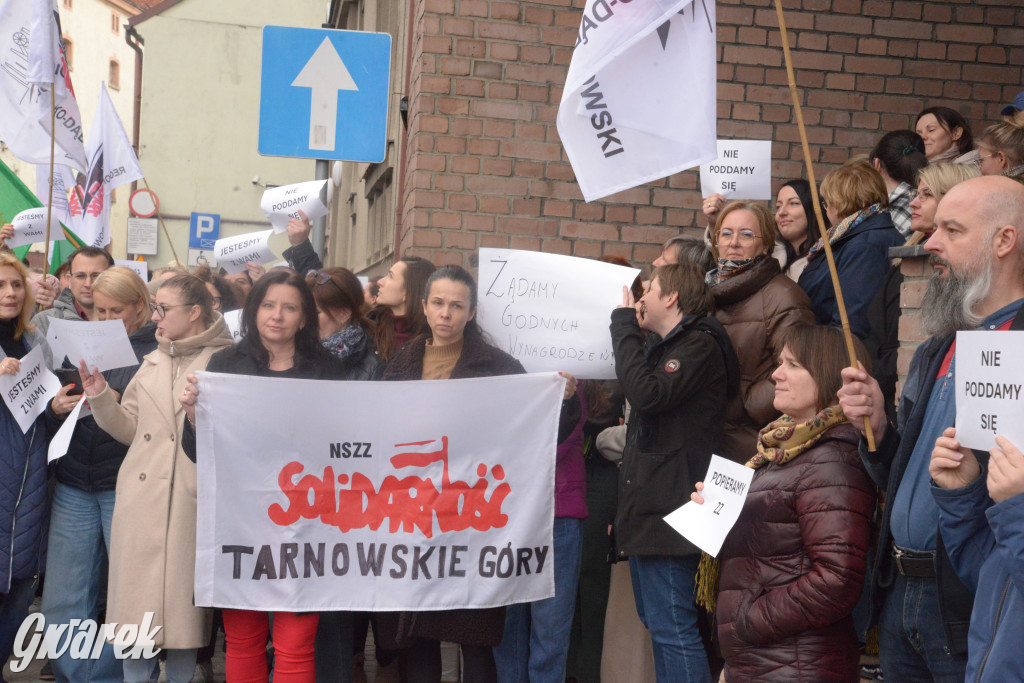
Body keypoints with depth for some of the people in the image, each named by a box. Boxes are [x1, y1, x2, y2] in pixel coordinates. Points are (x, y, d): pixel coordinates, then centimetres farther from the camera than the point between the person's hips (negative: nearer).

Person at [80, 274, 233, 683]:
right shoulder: (151, 364, 17)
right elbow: (129, 430, 15)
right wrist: (100, 397, 1)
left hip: (190, 503, -5)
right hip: (140, 503, 5)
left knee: (180, 602, 1)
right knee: (137, 603, 6)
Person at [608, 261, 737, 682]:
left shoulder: (700, 345, -10)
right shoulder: (664, 347, 21)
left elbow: (647, 394, -25)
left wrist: (623, 324, -14)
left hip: (668, 512, -11)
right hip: (648, 507, 11)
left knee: (672, 628, -11)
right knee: (657, 623, 15)